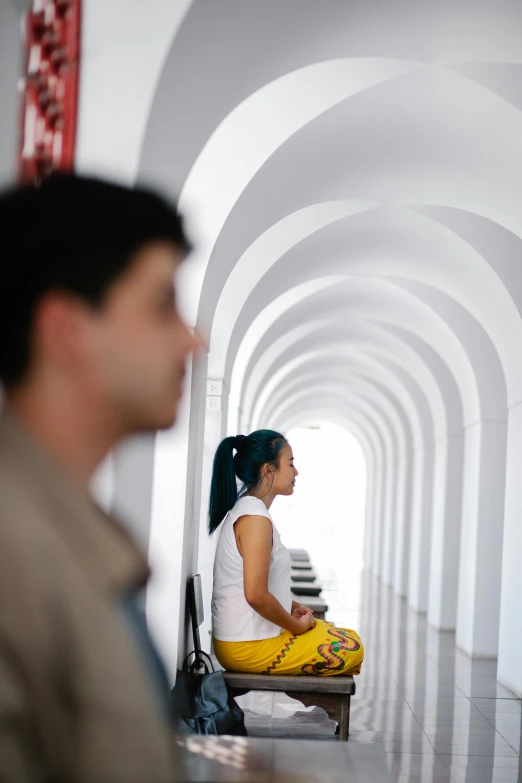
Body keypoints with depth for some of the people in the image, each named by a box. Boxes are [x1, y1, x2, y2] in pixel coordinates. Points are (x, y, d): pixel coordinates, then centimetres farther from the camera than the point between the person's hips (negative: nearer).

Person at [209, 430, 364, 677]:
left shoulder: (244, 509, 12)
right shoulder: (255, 517, -19)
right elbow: (256, 595, -27)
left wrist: (293, 608, 8)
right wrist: (296, 626, -13)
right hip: (249, 647, -10)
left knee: (337, 635, 20)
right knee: (351, 648, -4)